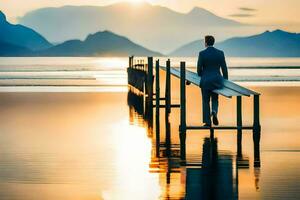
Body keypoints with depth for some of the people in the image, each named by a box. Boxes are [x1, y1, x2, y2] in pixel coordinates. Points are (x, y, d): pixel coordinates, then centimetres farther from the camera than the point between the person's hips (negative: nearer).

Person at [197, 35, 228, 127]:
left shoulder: (202, 54, -9)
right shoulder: (220, 53, -1)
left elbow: (199, 68, -5)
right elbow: (224, 68, 2)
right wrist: (225, 80, 15)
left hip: (206, 81, -2)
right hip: (217, 80, 3)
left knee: (206, 101, 10)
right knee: (215, 99, 20)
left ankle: (207, 122, 9)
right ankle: (214, 111, -11)